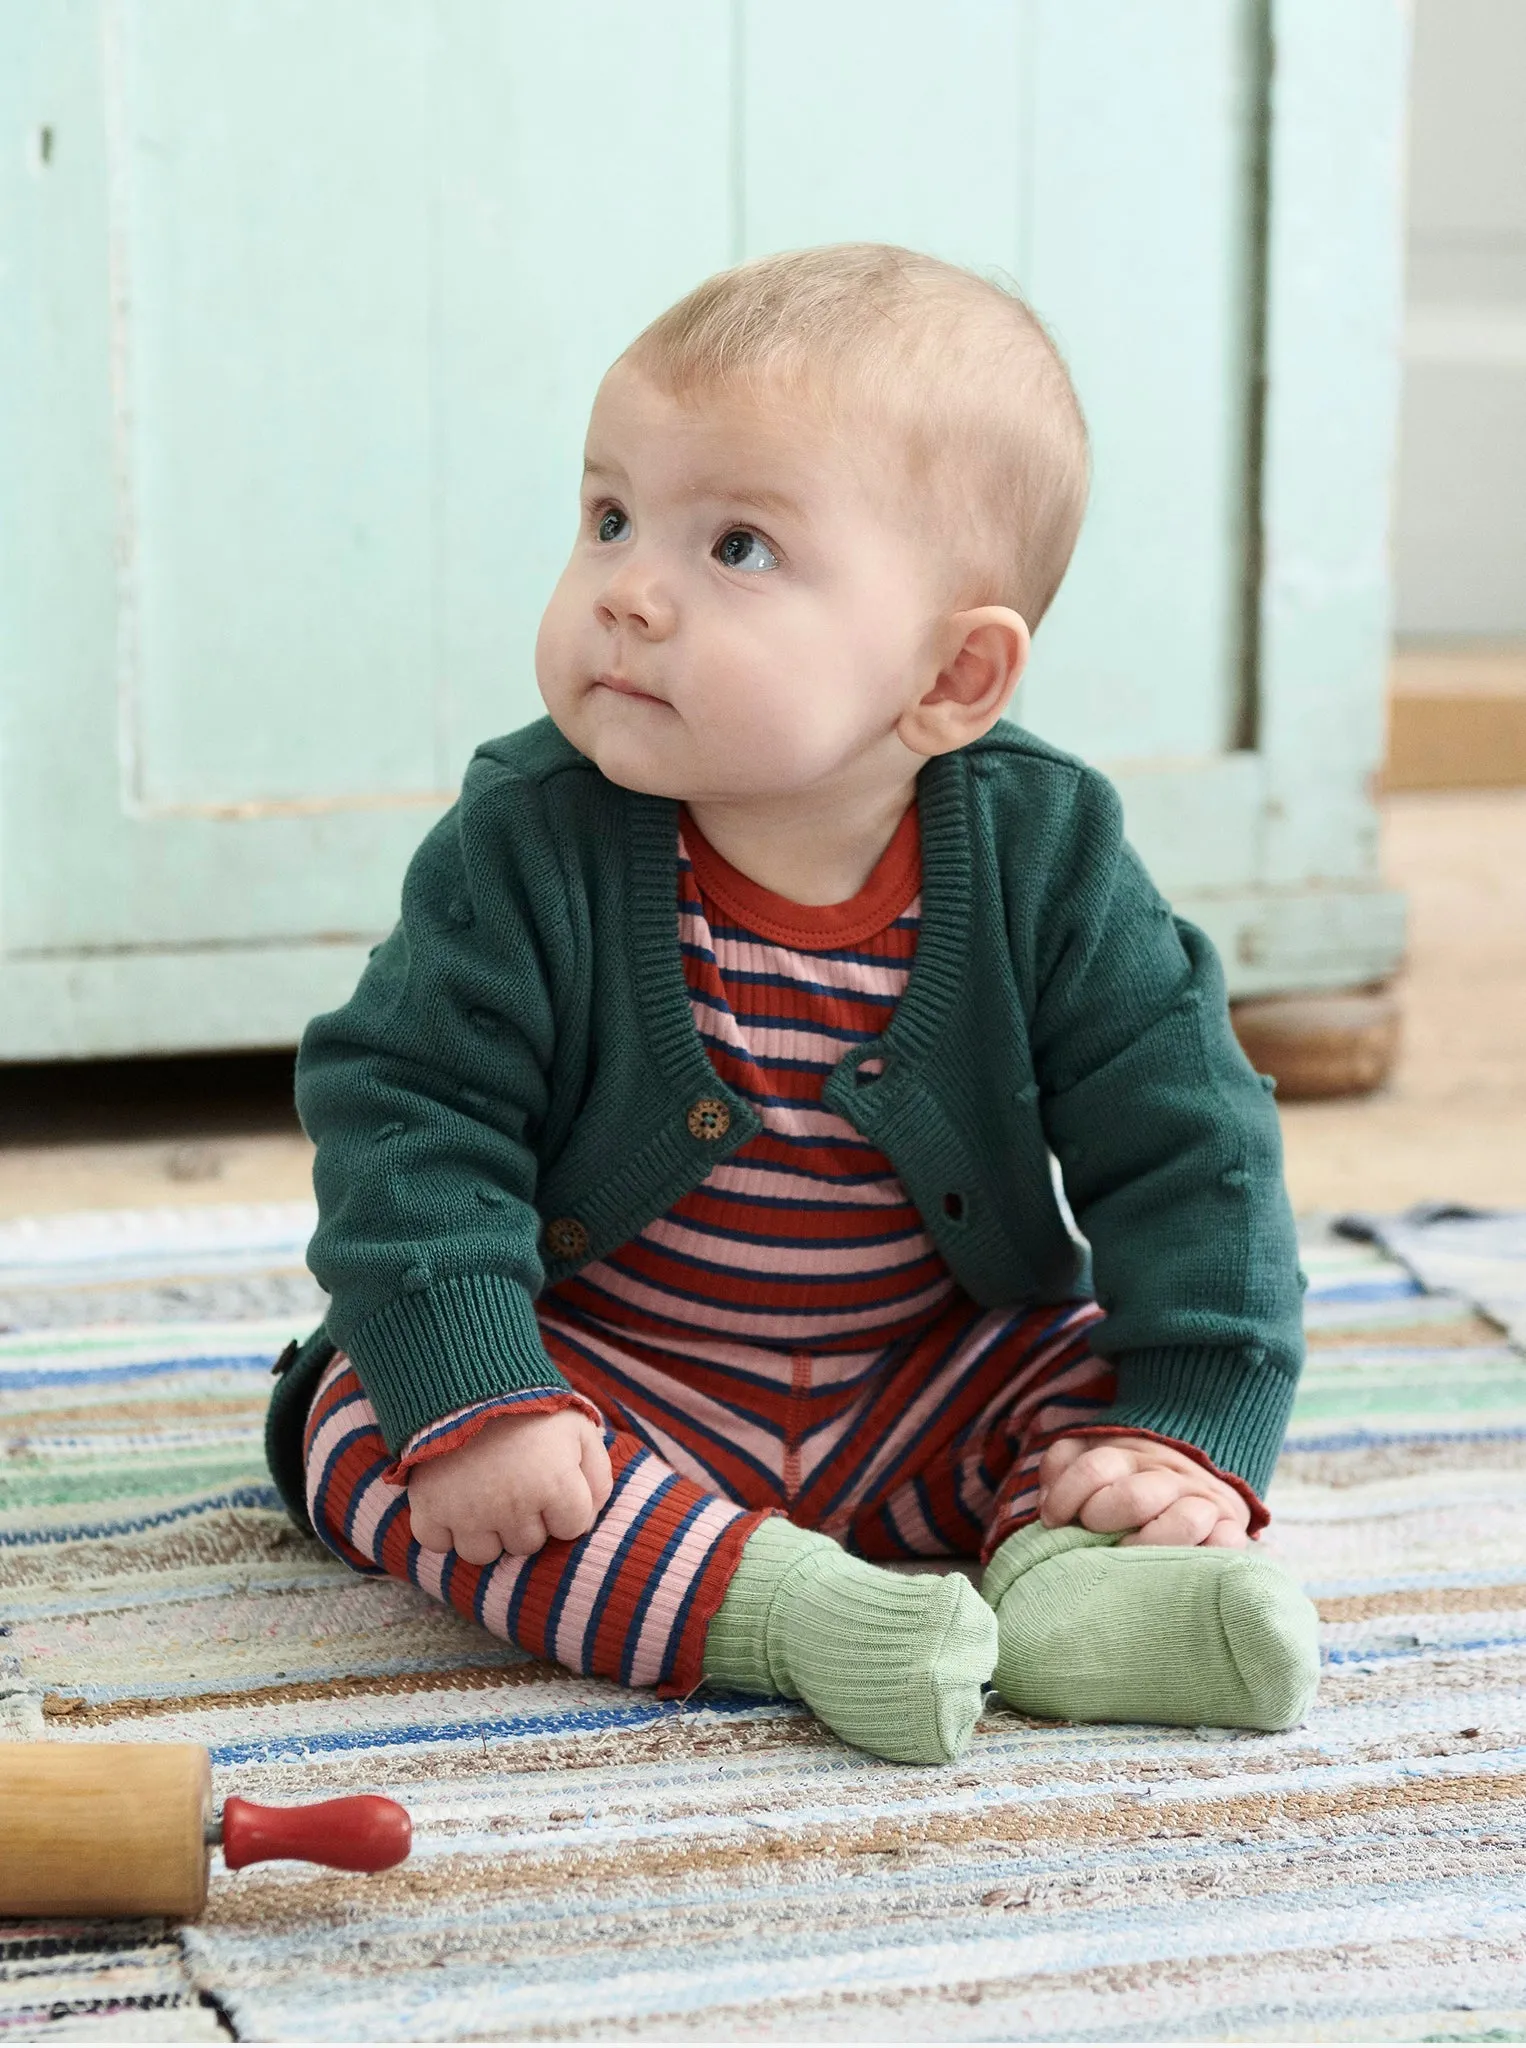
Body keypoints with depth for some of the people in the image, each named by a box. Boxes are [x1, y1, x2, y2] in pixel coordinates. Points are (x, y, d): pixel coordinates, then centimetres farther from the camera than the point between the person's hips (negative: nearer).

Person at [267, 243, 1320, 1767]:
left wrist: (1196, 1427, -19)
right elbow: (405, 1112, -17)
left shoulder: (1044, 858, -14)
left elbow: (1184, 1146, -10)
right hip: (612, 1382, -1)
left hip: (935, 1390, 1)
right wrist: (475, 1398, -29)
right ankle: (768, 1607, -38)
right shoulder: (525, 847, -17)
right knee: (362, 1417, -25)